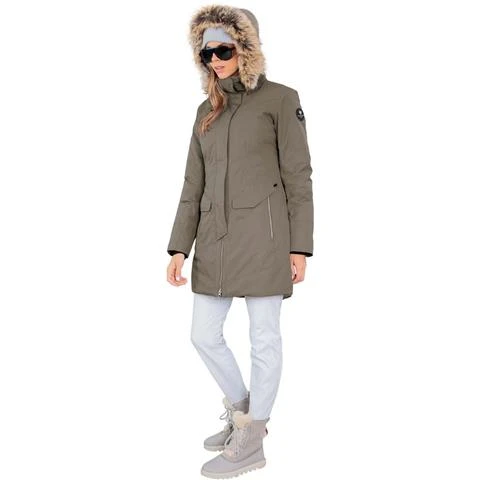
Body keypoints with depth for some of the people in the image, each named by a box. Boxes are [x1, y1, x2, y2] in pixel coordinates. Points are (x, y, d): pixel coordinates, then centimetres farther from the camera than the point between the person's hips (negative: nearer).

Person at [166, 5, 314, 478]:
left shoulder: (280, 99, 1)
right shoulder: (206, 111, 15)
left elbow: (298, 178, -3)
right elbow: (193, 186, 13)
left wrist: (300, 248, -8)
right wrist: (178, 247, 6)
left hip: (262, 237, -6)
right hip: (215, 240, 6)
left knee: (264, 339, 3)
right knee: (204, 335, 10)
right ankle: (242, 413, 34)